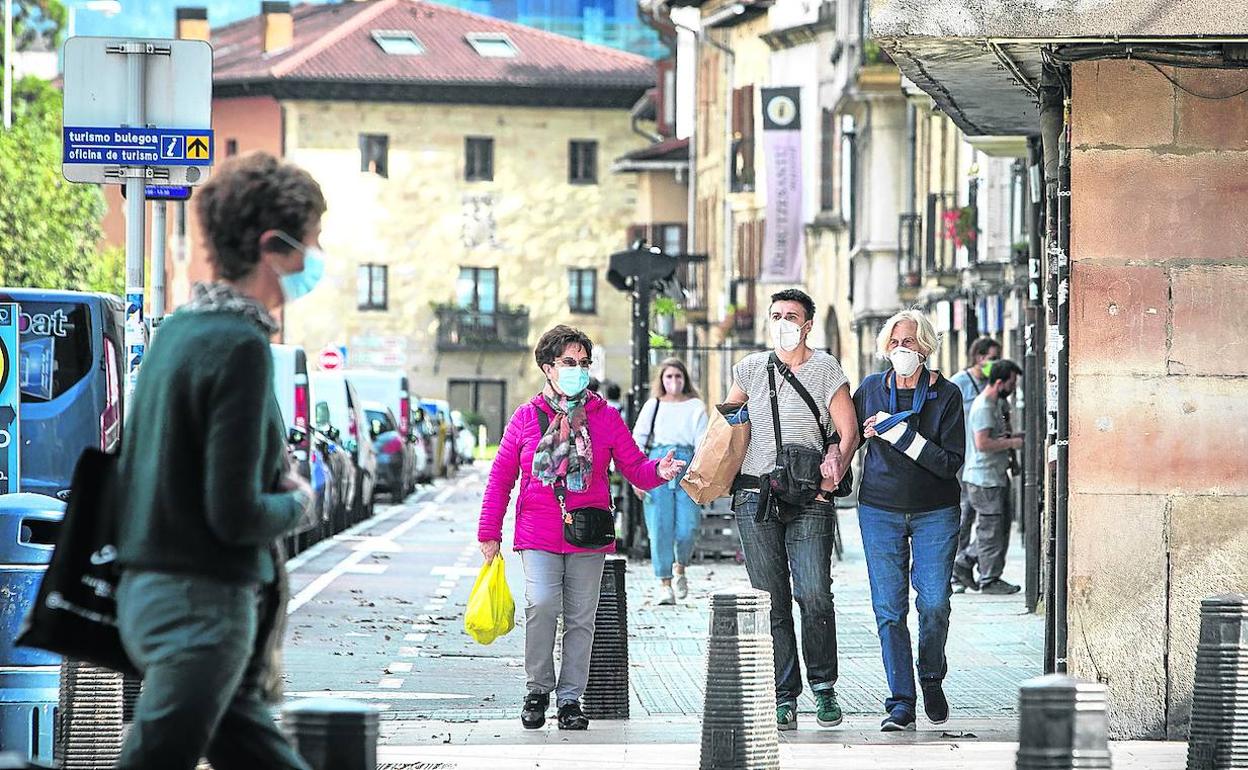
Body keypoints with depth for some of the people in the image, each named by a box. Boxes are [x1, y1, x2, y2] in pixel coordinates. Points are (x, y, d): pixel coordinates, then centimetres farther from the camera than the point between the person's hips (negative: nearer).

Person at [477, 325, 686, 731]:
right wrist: (489, 532, 4)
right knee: (542, 603, -20)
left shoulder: (605, 417, 6)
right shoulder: (527, 417, 4)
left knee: (581, 617, 5)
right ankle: (538, 689, -2)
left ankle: (570, 698, 17)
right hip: (538, 535, -2)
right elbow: (501, 478, 8)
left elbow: (634, 467, 6)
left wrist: (659, 471, -17)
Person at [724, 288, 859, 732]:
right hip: (755, 497, 2)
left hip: (809, 500, -2)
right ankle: (783, 698, 3)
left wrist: (835, 470, -15)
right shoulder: (750, 369, 12)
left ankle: (824, 686, 4)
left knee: (814, 593, -13)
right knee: (772, 601, 0)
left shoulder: (826, 370, 5)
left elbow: (849, 431, 1)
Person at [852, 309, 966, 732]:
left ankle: (932, 679, 19)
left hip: (935, 512, -2)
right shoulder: (871, 389, 4)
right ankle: (900, 703, -1)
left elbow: (951, 463, -13)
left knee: (934, 603, -8)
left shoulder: (946, 395, -5)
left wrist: (901, 433, -17)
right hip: (880, 510, 2)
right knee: (889, 608, -4)